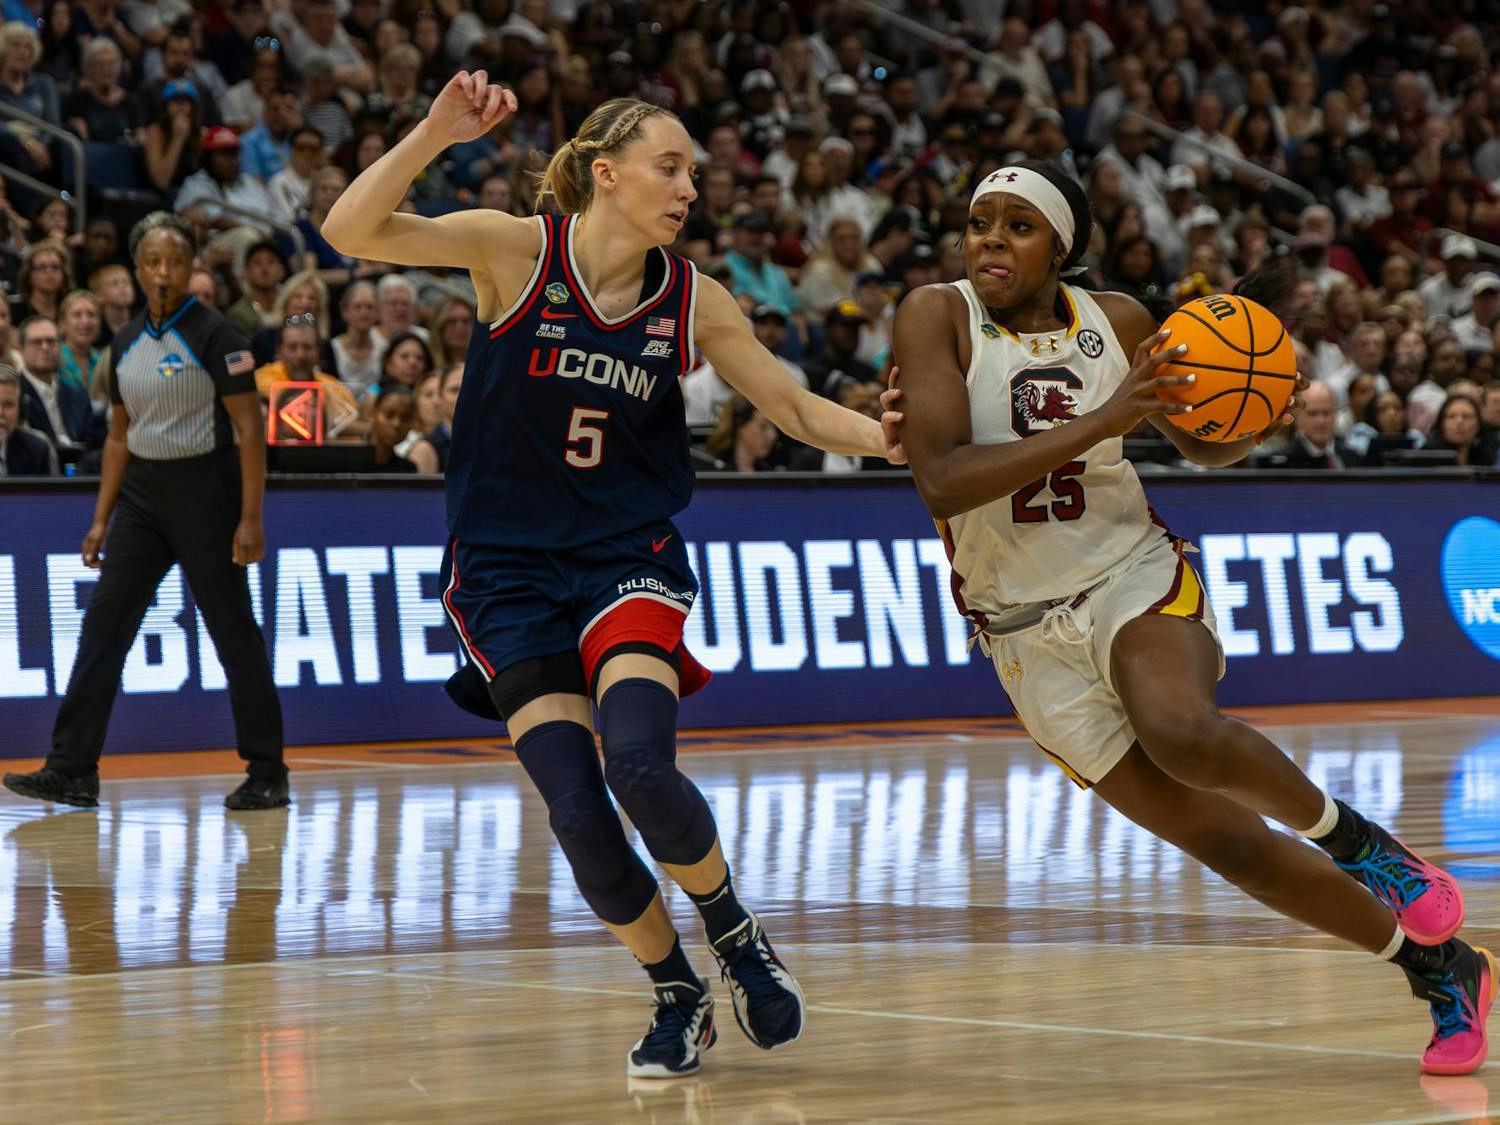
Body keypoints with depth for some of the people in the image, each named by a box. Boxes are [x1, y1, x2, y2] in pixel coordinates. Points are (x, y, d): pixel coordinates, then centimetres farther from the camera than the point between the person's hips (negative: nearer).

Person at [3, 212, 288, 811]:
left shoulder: (212, 334, -10)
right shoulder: (127, 341, 10)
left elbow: (250, 427, -13)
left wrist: (250, 518, -18)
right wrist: (101, 519, 12)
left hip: (203, 492, -6)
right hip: (142, 494, 6)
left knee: (234, 634, 0)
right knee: (102, 626, -1)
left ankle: (267, 777, 9)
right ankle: (72, 772, 0)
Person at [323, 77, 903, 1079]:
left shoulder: (693, 301, -1)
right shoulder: (516, 250, -9)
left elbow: (798, 409, 8)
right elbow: (351, 232, -18)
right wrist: (435, 134, -31)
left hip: (629, 558, 1)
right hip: (507, 571, -1)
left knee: (638, 763, -25)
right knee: (576, 809, -12)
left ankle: (733, 928, 3)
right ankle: (679, 997, 12)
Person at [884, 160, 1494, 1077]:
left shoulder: (1116, 320, 0)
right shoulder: (938, 317, -9)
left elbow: (1202, 444, 16)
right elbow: (941, 482, -23)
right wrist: (1100, 422, -28)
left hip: (1135, 578, 0)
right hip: (1031, 638, 0)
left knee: (1182, 734, -36)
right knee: (1223, 842, -3)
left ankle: (1349, 836, -8)